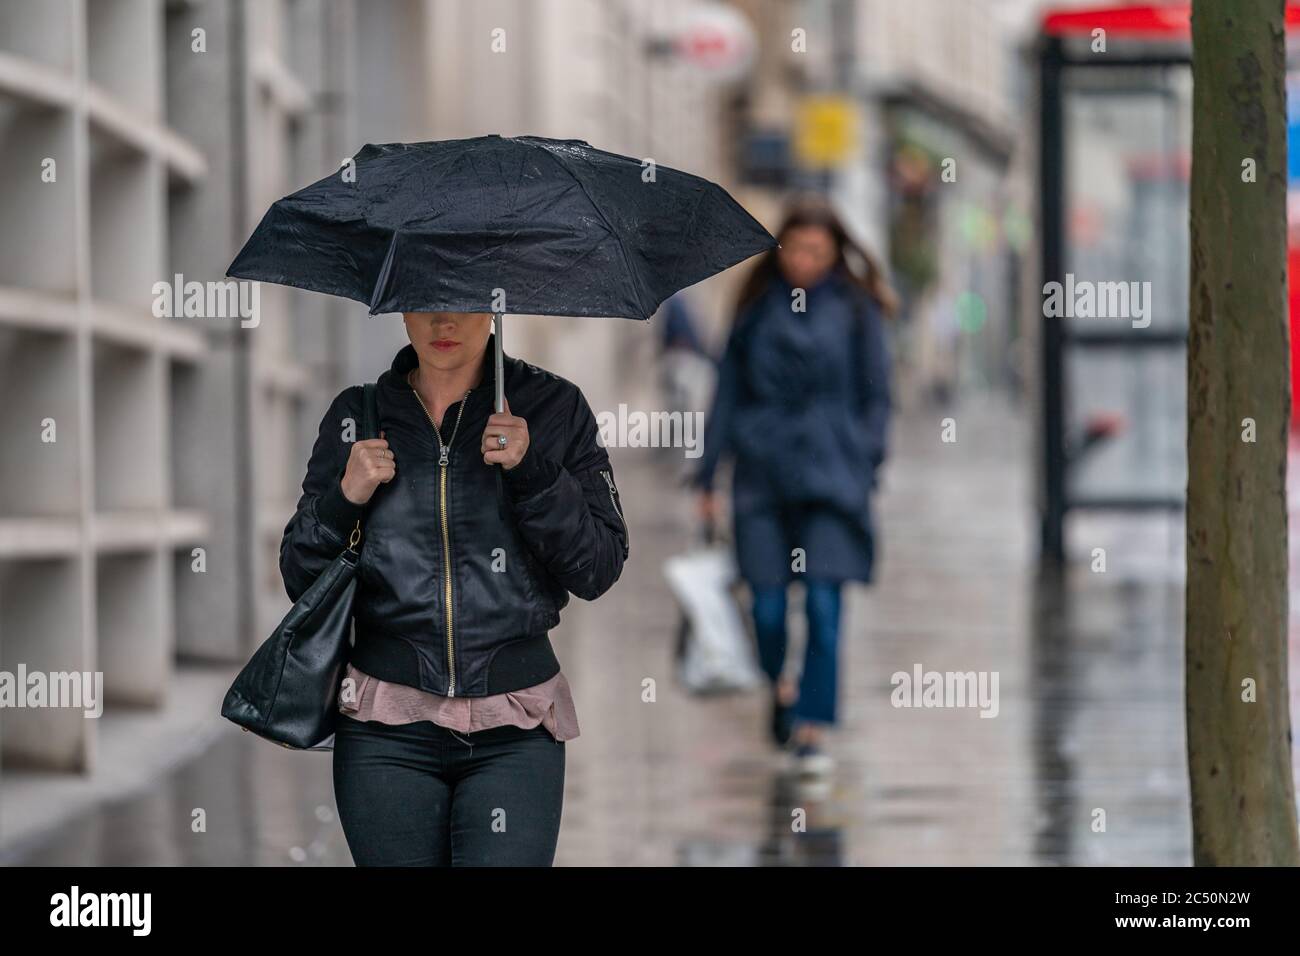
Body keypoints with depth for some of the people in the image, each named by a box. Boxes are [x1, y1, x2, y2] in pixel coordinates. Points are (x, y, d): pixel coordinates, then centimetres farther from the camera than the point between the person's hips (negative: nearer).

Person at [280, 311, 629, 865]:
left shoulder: (552, 408, 4)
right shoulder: (357, 415, 7)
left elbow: (599, 571, -1)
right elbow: (301, 581, 9)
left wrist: (532, 471, -14)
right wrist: (344, 500, -9)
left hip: (514, 734, -1)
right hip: (388, 732, 1)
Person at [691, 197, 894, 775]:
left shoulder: (855, 310, 4)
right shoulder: (757, 308, 9)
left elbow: (876, 395, 6)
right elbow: (728, 389, 11)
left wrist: (866, 465, -4)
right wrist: (707, 472, 9)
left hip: (829, 472, -2)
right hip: (763, 467, 2)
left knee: (823, 603, -11)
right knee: (767, 606, 0)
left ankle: (812, 731, -6)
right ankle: (781, 687, 30)